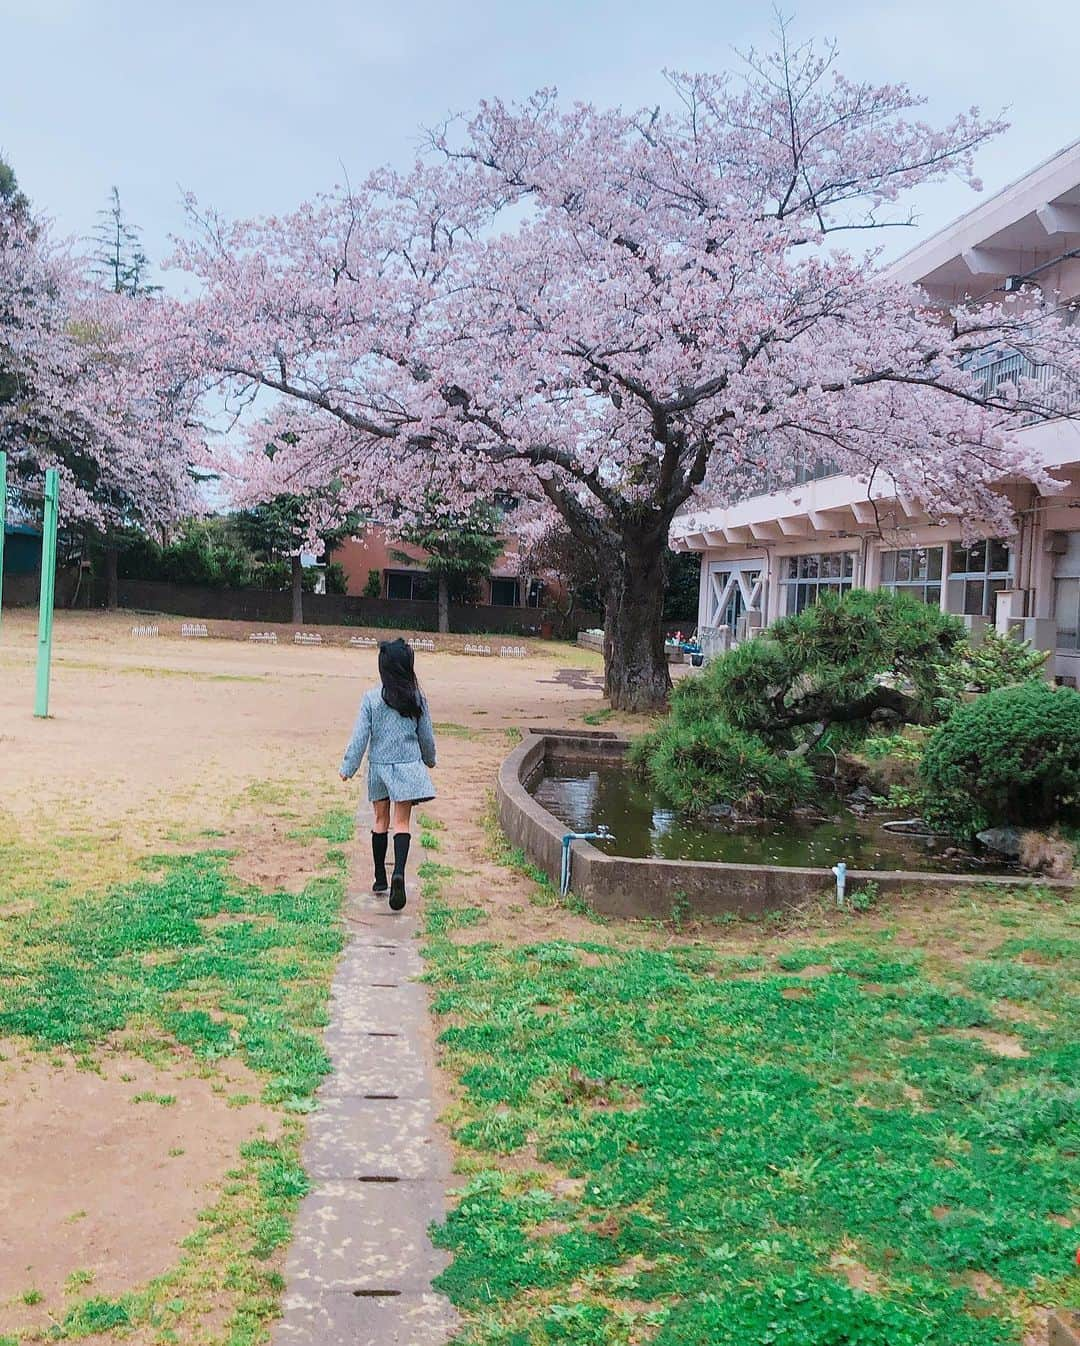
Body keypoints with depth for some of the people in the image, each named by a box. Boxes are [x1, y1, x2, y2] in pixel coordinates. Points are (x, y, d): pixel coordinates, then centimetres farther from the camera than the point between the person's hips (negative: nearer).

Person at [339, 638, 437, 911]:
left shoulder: (371, 698, -9)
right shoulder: (417, 699, -5)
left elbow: (360, 736, -7)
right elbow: (426, 736, 5)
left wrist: (348, 768, 2)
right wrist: (429, 760, 24)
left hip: (379, 766, 1)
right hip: (408, 766, 0)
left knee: (381, 820, 14)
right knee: (402, 822, -1)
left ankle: (380, 877, 21)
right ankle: (399, 872, -23)